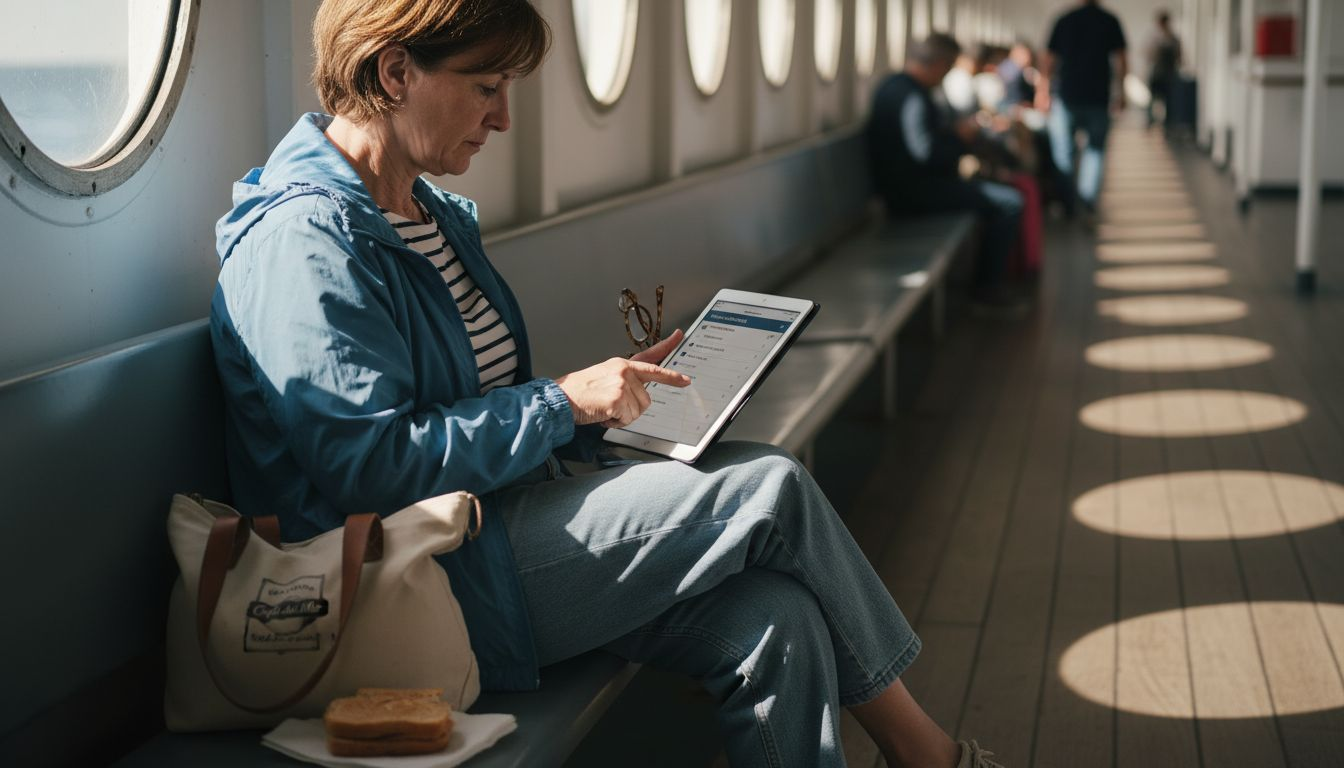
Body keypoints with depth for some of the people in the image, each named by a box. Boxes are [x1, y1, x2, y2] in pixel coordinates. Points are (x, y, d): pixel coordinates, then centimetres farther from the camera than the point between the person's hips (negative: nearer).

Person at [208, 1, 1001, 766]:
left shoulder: (434, 215, 16)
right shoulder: (304, 241, -16)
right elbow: (371, 467, -23)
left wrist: (608, 394, 6)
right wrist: (562, 401, -17)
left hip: (498, 526, 9)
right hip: (430, 590, -9)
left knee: (775, 622, -13)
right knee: (771, 486, -12)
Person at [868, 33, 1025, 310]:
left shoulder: (894, 86, 13)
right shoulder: (909, 97, -21)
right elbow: (924, 155, -27)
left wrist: (954, 131, 10)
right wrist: (961, 138, -11)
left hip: (909, 183, 11)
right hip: (914, 191, -11)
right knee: (1009, 202, -12)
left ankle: (987, 278, 23)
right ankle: (989, 287, -4)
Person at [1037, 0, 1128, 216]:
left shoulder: (1064, 21, 4)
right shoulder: (1110, 21, 0)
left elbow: (1048, 59, 5)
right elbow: (1120, 59, -4)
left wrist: (1044, 90, 12)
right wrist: (1121, 91, 2)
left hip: (1067, 95, 1)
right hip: (1098, 96, -1)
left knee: (1065, 150, 10)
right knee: (1096, 147, 11)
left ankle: (1067, 202, 10)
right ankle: (1088, 192, -5)